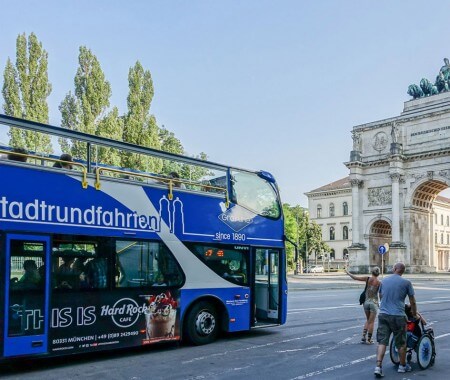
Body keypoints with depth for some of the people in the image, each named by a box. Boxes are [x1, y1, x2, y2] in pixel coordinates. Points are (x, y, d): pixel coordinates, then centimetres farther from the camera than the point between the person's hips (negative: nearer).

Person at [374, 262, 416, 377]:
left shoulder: (384, 281, 8)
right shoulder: (406, 282, -3)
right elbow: (412, 302, 4)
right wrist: (414, 313, 23)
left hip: (383, 315, 3)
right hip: (398, 316, -3)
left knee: (382, 342, 2)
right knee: (401, 343, 14)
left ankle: (378, 367, -7)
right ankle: (402, 366, 27)